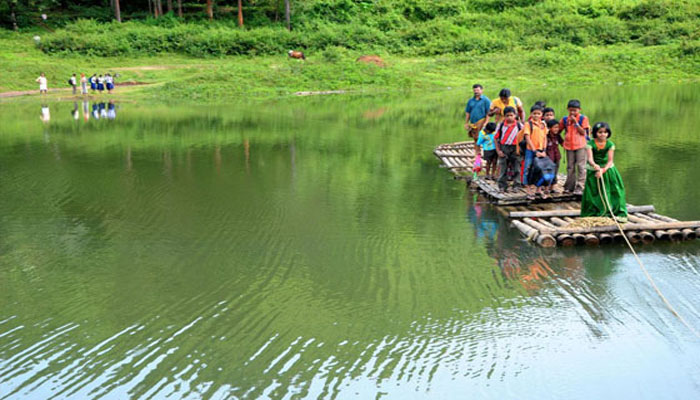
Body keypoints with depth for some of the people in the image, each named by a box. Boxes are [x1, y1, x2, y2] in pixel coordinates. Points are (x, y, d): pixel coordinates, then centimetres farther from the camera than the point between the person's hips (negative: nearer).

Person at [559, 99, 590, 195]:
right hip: (569, 146, 4)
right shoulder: (565, 119, 5)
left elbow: (583, 132, -11)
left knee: (581, 166, -5)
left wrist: (575, 122, -16)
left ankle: (579, 187, -3)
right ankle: (569, 187, 19)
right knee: (570, 167, 11)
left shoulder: (583, 118, -4)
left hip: (580, 145, -4)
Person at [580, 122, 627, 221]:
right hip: (593, 170, -1)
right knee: (593, 192, 2)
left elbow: (610, 160, -12)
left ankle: (620, 213, 6)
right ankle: (593, 213, 18)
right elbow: (590, 158, -25)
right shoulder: (590, 144, -14)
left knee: (614, 191, -1)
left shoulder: (610, 144, -9)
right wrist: (595, 166, -46)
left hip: (607, 169, 1)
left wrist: (603, 169, -30)